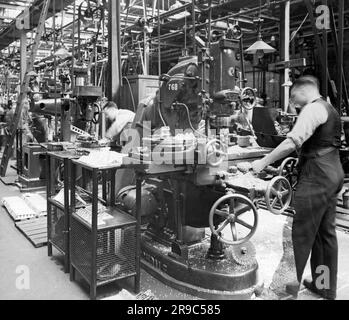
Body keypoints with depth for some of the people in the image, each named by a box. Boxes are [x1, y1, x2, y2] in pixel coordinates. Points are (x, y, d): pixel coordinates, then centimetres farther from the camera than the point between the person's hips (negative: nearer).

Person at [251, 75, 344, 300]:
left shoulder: (312, 109, -12)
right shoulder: (329, 109, 20)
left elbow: (292, 142, -23)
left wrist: (264, 162, -18)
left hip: (316, 176, -10)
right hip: (332, 172, 10)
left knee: (302, 233, -3)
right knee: (326, 231, 14)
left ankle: (290, 284, 7)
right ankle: (326, 287, 25)